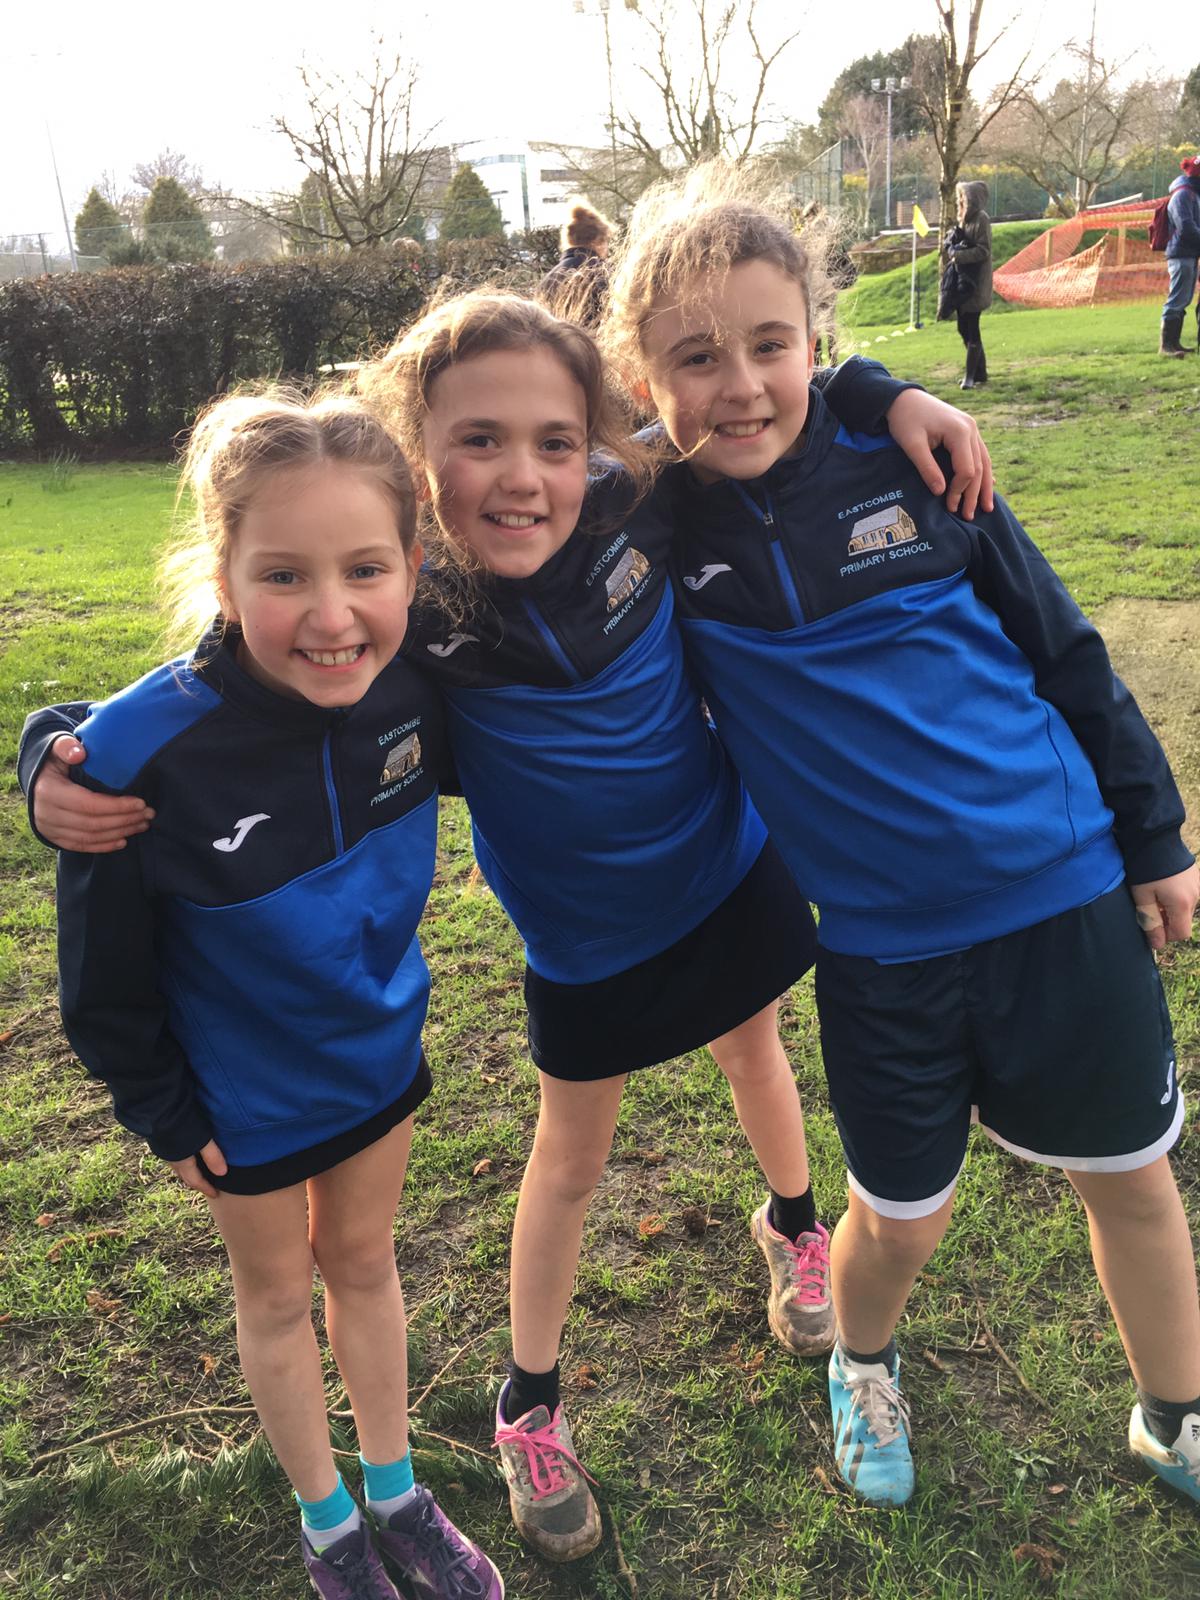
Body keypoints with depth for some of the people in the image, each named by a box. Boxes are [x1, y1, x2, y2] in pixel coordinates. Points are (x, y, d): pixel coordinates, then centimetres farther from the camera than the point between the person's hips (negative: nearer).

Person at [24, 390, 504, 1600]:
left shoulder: (411, 680, -23)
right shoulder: (145, 754, -33)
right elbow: (103, 967, -18)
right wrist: (158, 1111, -9)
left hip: (378, 1047, 4)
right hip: (241, 1091, -3)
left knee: (363, 1263, 24)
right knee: (278, 1292, 21)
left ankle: (397, 1496, 49)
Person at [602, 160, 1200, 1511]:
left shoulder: (905, 463, -7)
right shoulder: (645, 527, -9)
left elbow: (1062, 650, 2)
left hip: (1063, 888, 1)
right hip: (879, 939, -1)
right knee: (901, 1214, 14)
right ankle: (861, 1369, 50)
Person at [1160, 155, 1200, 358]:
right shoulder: (1183, 194, -11)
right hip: (1181, 255, -10)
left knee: (1183, 299, 12)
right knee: (1178, 299, -12)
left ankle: (1173, 342, 16)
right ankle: (1166, 344, -12)